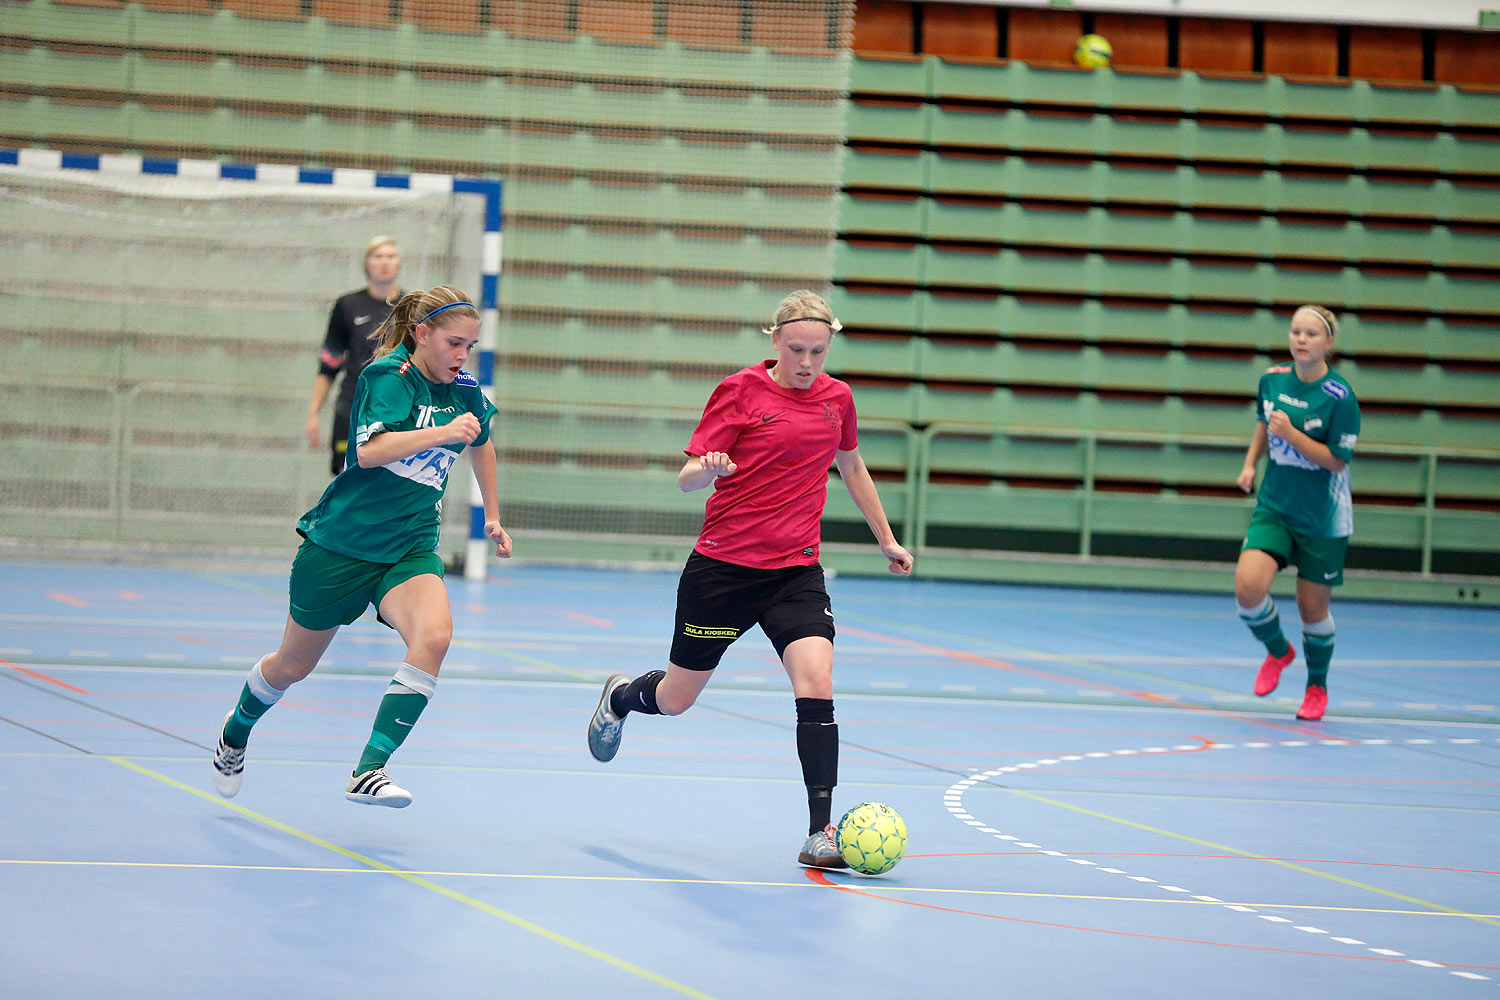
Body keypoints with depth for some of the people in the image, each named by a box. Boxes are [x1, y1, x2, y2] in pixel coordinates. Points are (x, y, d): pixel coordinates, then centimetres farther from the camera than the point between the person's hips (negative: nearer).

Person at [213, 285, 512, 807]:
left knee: (433, 636, -27)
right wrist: (443, 433, -39)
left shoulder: (464, 389, 3)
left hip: (410, 548, 4)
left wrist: (492, 517, 28)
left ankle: (368, 773, -27)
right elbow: (370, 451, -31)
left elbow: (481, 442, 27)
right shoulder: (388, 375, -15)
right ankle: (236, 731, 46)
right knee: (294, 665, 12)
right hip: (341, 543, -4)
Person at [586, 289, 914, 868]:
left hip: (795, 570, 3)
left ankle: (821, 833, -18)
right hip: (723, 565, -2)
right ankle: (620, 698, 47)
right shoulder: (741, 391, -7)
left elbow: (851, 466, 25)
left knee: (815, 682, -20)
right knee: (677, 699, 9)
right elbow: (688, 478, -8)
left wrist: (886, 538, 30)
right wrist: (707, 468, -31)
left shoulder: (836, 399, 6)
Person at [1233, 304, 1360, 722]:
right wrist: (1250, 464, 13)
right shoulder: (1273, 379, -1)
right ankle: (1277, 651, 14)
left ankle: (1317, 686, 32)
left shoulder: (1340, 397, -17)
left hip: (1323, 519, -3)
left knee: (1312, 606, 6)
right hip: (1274, 506, 4)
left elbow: (1337, 460, -15)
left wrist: (1291, 434, -25)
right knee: (1248, 586, -17)